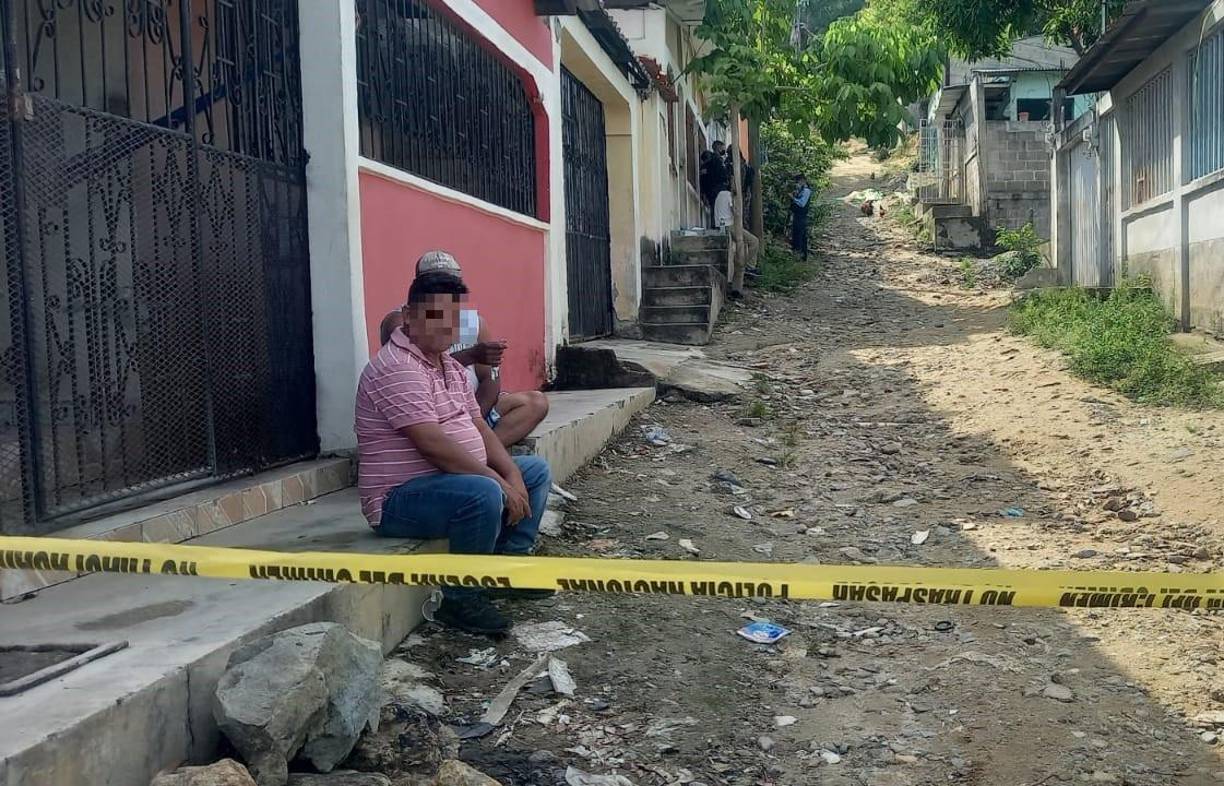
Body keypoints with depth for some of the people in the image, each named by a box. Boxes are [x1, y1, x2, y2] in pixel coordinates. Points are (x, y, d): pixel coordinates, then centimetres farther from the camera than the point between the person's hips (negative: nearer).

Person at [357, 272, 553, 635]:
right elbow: (432, 445, -28)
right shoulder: (398, 367, -21)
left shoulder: (449, 364, 12)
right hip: (401, 498, -10)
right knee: (484, 494, -36)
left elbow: (479, 427, 10)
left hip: (451, 479, 10)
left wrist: (512, 474, -6)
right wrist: (498, 481, -23)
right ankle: (461, 599, -17)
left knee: (535, 470, 14)